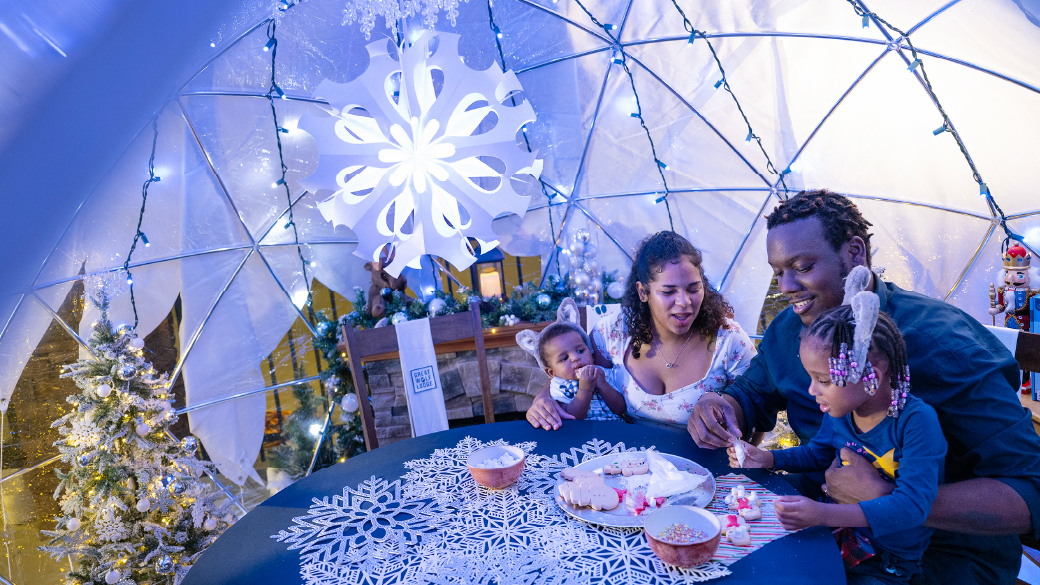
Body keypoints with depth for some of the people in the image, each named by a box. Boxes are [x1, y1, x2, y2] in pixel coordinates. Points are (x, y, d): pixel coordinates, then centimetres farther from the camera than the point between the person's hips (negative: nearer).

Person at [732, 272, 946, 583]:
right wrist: (768, 459, -2)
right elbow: (816, 453, 16)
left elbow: (911, 505, -32)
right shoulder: (839, 411, -5)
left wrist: (824, 515, -41)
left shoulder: (916, 421, -25)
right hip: (842, 536, 6)